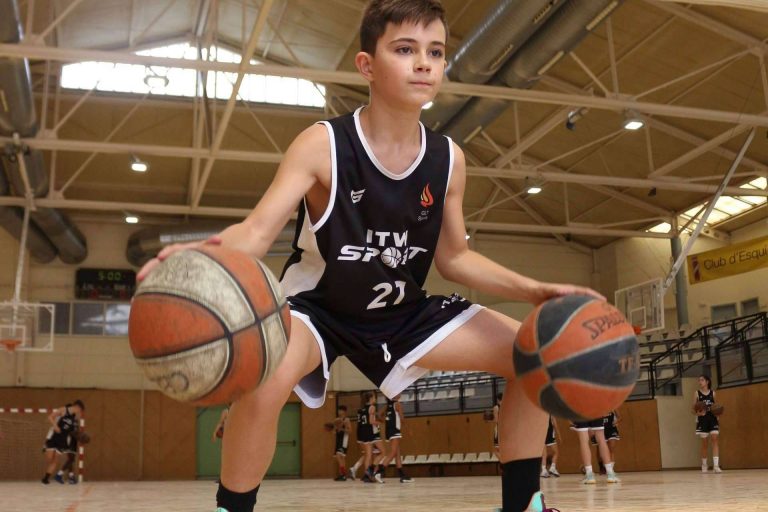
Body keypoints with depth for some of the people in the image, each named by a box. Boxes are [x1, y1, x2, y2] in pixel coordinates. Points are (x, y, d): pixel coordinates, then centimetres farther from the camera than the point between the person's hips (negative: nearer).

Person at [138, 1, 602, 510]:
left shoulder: (449, 160, -7)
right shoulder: (321, 145, -21)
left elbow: (455, 257, 4)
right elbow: (257, 230, -31)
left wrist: (535, 290, -8)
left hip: (403, 312, 5)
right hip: (317, 306, -5)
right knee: (264, 380, -38)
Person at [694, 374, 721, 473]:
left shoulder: (713, 393, 5)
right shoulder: (697, 393, 1)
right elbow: (693, 409, 1)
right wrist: (698, 413, -19)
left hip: (713, 419, 1)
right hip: (702, 420, -1)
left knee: (715, 439, -12)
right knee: (704, 443, 5)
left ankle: (716, 465, -15)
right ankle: (704, 465, 19)